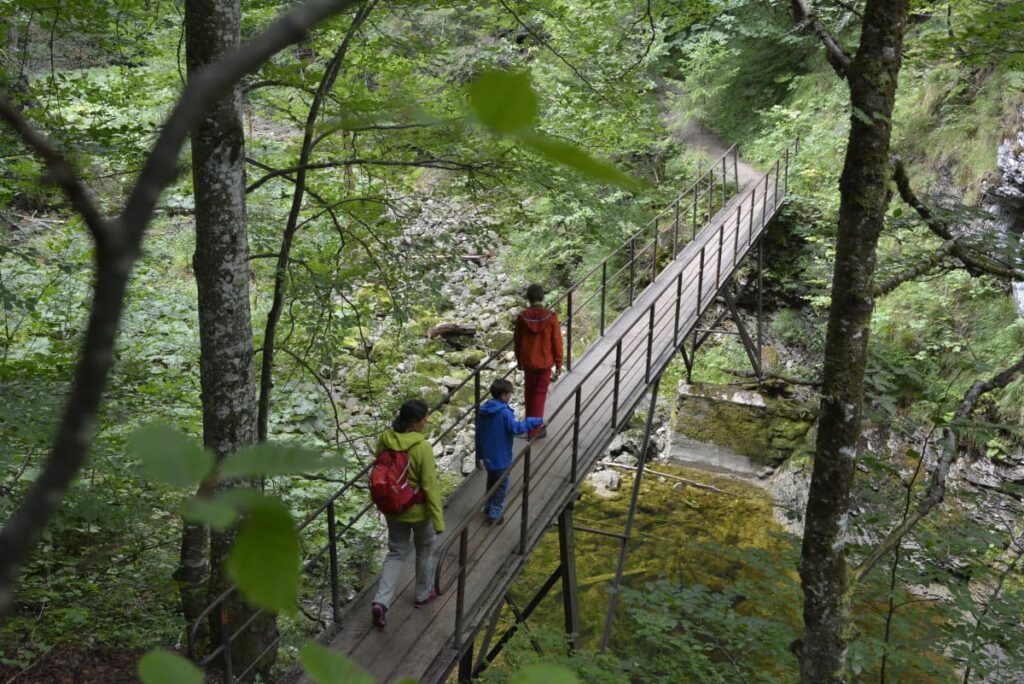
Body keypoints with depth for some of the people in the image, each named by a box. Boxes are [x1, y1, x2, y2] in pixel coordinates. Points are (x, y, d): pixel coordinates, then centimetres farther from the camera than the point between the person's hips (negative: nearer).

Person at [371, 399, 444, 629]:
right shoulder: (423, 448, -26)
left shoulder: (384, 440, -10)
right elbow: (430, 487, -23)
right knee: (425, 550, 22)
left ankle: (381, 601, 2)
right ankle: (423, 594, 39)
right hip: (418, 510, -4)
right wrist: (439, 521, -15)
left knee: (396, 553, 17)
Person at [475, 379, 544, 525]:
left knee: (491, 480, 26)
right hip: (500, 457, -7)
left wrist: (479, 452, 17)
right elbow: (515, 428, -27)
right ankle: (495, 514, 12)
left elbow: (479, 432, 7)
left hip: (487, 455, 8)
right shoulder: (504, 412, -25)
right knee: (501, 485, 7)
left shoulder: (483, 409, 0)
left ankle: (489, 507, 39)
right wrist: (536, 422, -22)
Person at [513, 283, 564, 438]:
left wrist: (519, 361, 14)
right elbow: (557, 341, -9)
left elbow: (517, 341, 0)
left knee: (529, 391, 19)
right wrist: (558, 362, 3)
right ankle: (535, 428, 10)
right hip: (545, 361, -2)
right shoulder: (550, 316, -15)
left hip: (527, 361, 2)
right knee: (540, 393, 9)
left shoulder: (522, 316, -10)